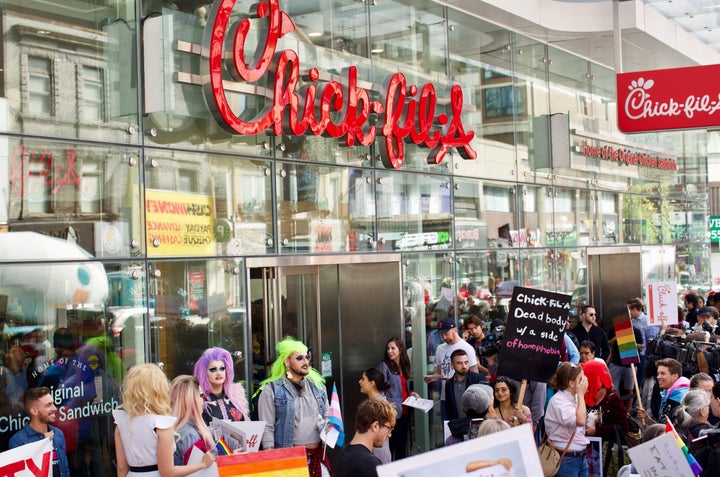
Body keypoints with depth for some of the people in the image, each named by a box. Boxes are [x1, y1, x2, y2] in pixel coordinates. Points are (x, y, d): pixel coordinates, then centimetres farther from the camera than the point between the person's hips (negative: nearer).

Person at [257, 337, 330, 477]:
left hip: (317, 455, 5)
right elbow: (267, 428, -7)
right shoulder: (271, 390, -5)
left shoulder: (317, 385, 11)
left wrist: (326, 424, 0)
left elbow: (327, 415, 22)